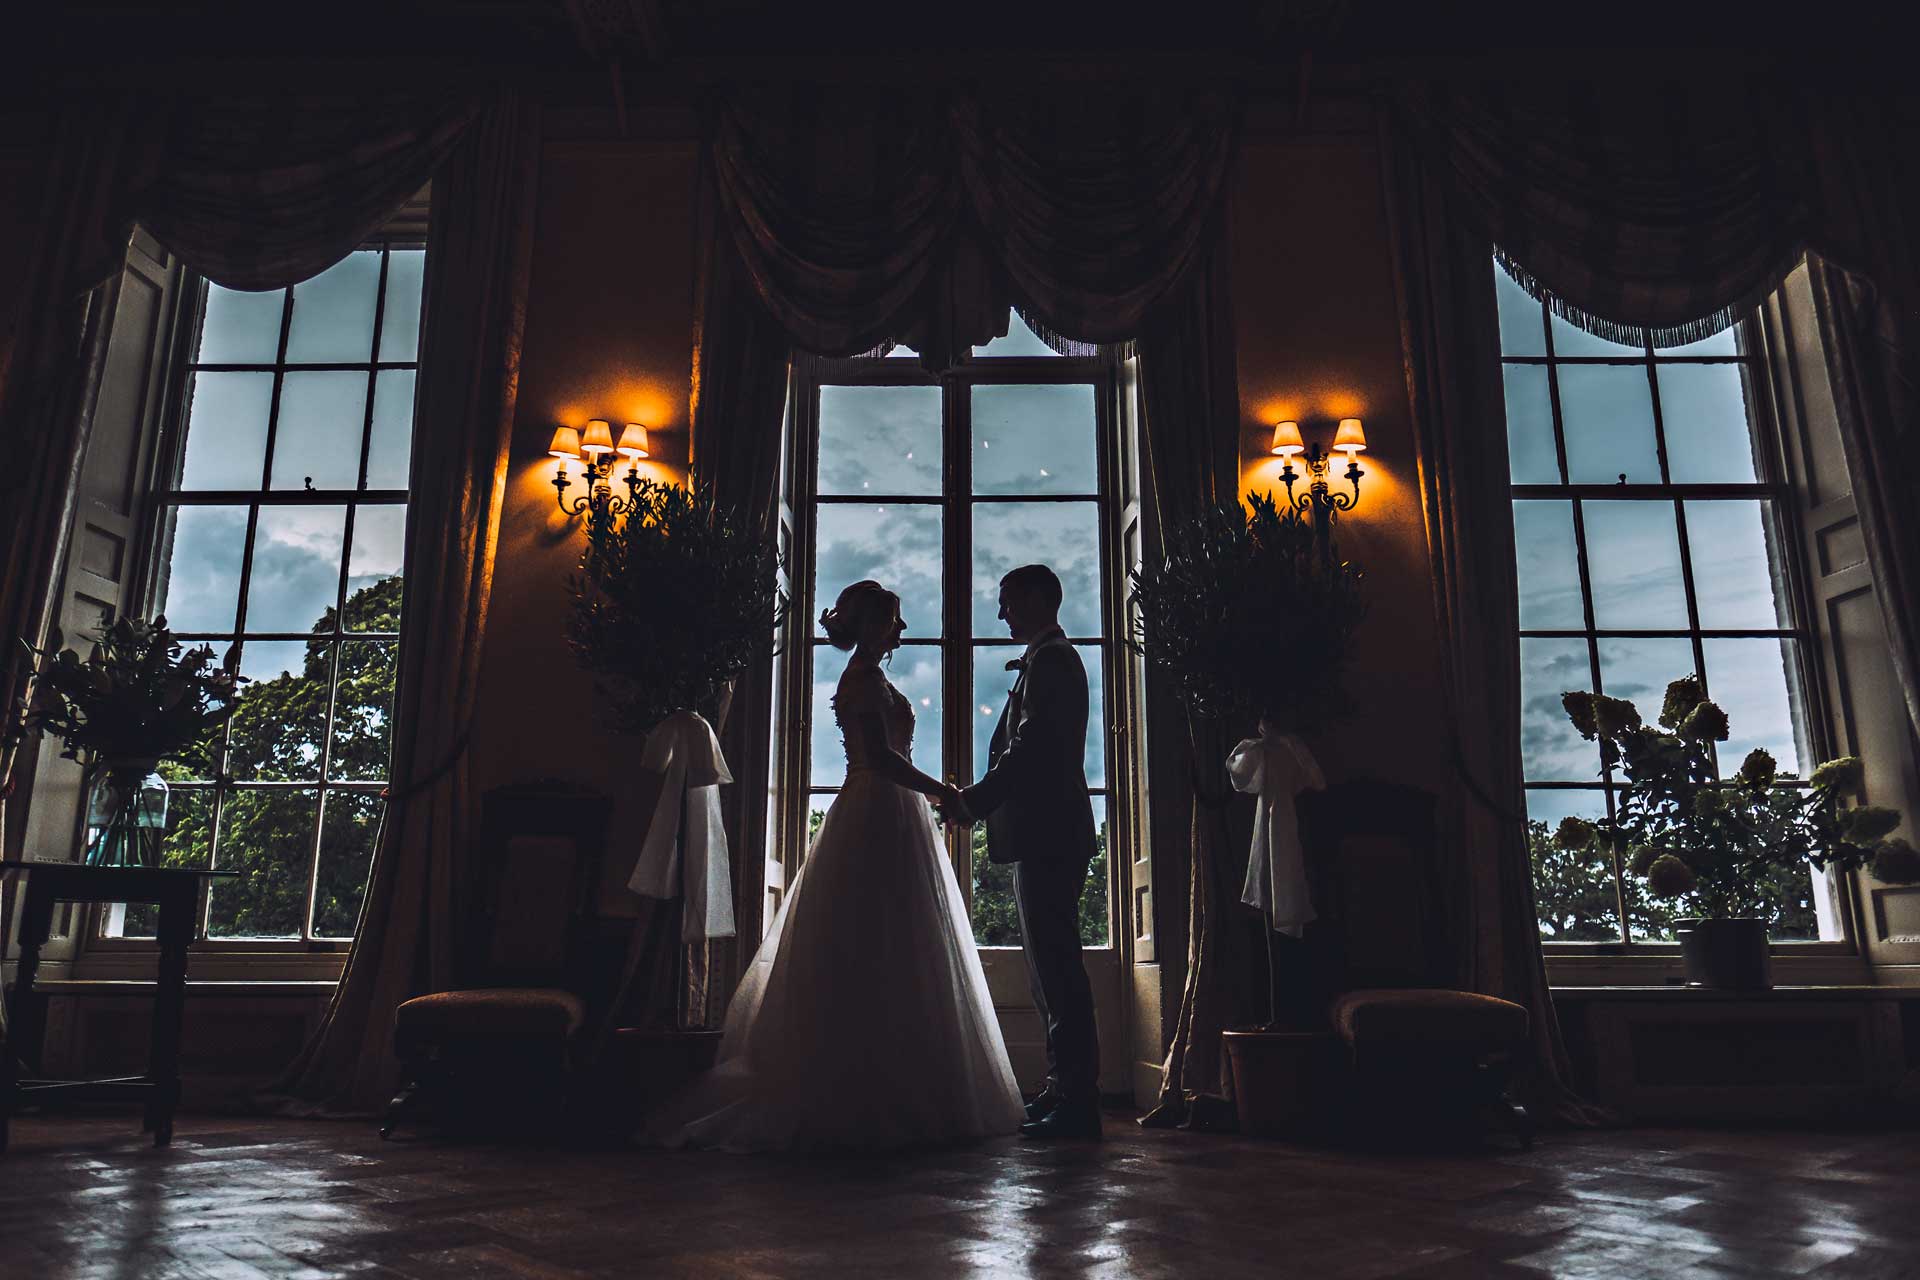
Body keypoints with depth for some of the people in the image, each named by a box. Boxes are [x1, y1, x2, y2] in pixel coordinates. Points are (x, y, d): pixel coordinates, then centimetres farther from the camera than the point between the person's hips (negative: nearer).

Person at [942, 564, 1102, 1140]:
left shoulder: (1050, 660, -11)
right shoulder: (1050, 659, 21)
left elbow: (1030, 748, -20)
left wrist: (973, 801, -15)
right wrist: (978, 798, 16)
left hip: (1047, 837, -11)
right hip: (1045, 835, 11)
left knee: (1054, 965, -8)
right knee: (1051, 964, 14)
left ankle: (1076, 1102, -2)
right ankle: (1065, 1092, 21)